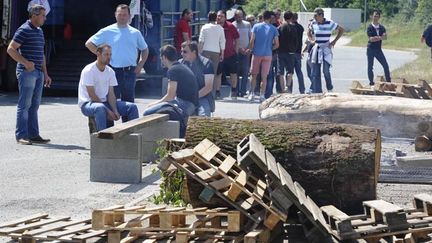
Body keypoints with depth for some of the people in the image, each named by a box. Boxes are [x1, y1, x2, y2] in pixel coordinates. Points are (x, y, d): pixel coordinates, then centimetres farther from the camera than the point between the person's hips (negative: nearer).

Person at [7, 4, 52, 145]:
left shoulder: (39, 31, 18)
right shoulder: (24, 30, -9)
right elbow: (11, 49, -13)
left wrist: (45, 74, 22)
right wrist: (25, 62, -21)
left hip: (38, 73, 9)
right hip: (27, 72, -8)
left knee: (34, 105, 10)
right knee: (25, 104, -7)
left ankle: (33, 134, 13)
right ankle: (21, 136, -4)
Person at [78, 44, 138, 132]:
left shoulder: (110, 71, 6)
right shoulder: (88, 70, -15)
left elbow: (111, 94, 3)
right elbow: (92, 95, -19)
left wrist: (115, 110, -15)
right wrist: (108, 111, -21)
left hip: (104, 102, 7)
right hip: (87, 104, -7)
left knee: (132, 107, -6)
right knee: (100, 108, -42)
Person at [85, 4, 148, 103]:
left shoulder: (135, 33, 11)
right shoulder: (107, 31, 2)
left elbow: (144, 49, 23)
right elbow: (89, 43, 4)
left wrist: (140, 65, 9)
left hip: (130, 72, 3)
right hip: (114, 71, -3)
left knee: (129, 100, 6)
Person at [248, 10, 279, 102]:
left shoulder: (256, 26, -1)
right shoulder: (273, 29, 0)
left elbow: (252, 41, -5)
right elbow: (277, 44, -1)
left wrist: (251, 49, 9)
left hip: (256, 53, 0)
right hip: (267, 55, 0)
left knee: (254, 74, 11)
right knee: (264, 76, 4)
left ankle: (252, 93, 7)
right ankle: (262, 95, 1)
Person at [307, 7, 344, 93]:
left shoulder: (329, 23, -7)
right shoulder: (313, 24, 3)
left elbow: (341, 30, 3)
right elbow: (311, 38, 16)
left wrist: (334, 41, -2)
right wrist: (309, 32, -6)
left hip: (326, 49, -4)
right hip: (316, 49, 4)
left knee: (326, 71, -13)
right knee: (315, 73, 0)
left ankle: (330, 89, 9)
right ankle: (317, 92, 6)